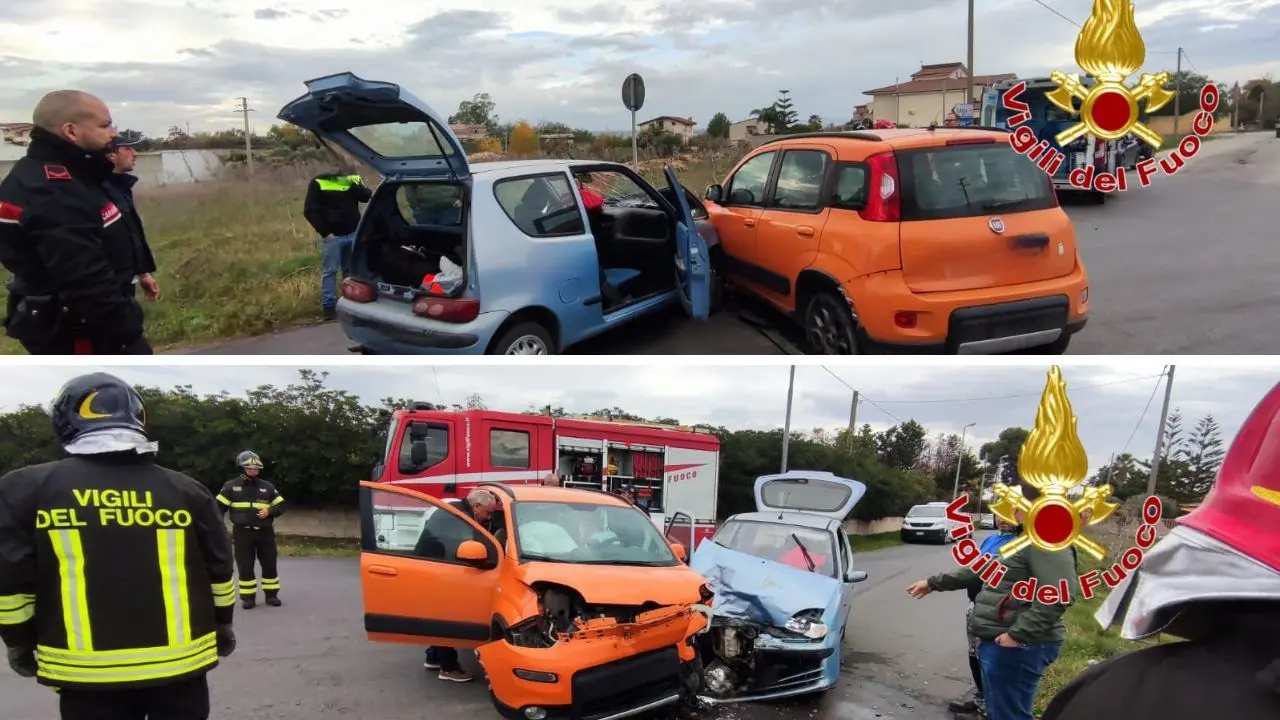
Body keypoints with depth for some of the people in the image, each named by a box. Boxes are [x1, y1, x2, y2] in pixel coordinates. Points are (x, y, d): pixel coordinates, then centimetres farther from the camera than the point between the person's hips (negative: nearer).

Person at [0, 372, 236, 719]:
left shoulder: (28, 489, -5)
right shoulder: (186, 491, -1)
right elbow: (218, 570, 5)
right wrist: (223, 625, 21)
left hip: (88, 668, -1)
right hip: (179, 659, 1)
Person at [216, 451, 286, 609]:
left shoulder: (267, 487, 6)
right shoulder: (230, 486, 0)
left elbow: (281, 506, 8)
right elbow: (219, 508, 1)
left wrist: (269, 511, -11)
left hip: (264, 532, 2)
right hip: (242, 533, -2)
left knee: (270, 565, 5)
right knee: (245, 567, 2)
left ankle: (271, 594, 17)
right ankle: (248, 597, 13)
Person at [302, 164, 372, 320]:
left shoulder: (353, 181, 7)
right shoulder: (319, 183, -6)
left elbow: (369, 197, -6)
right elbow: (310, 211, -8)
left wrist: (356, 184, -23)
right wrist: (325, 232, -13)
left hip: (353, 234, 4)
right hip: (332, 236, -4)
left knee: (352, 270, 12)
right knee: (329, 271, 0)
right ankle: (328, 305, 7)